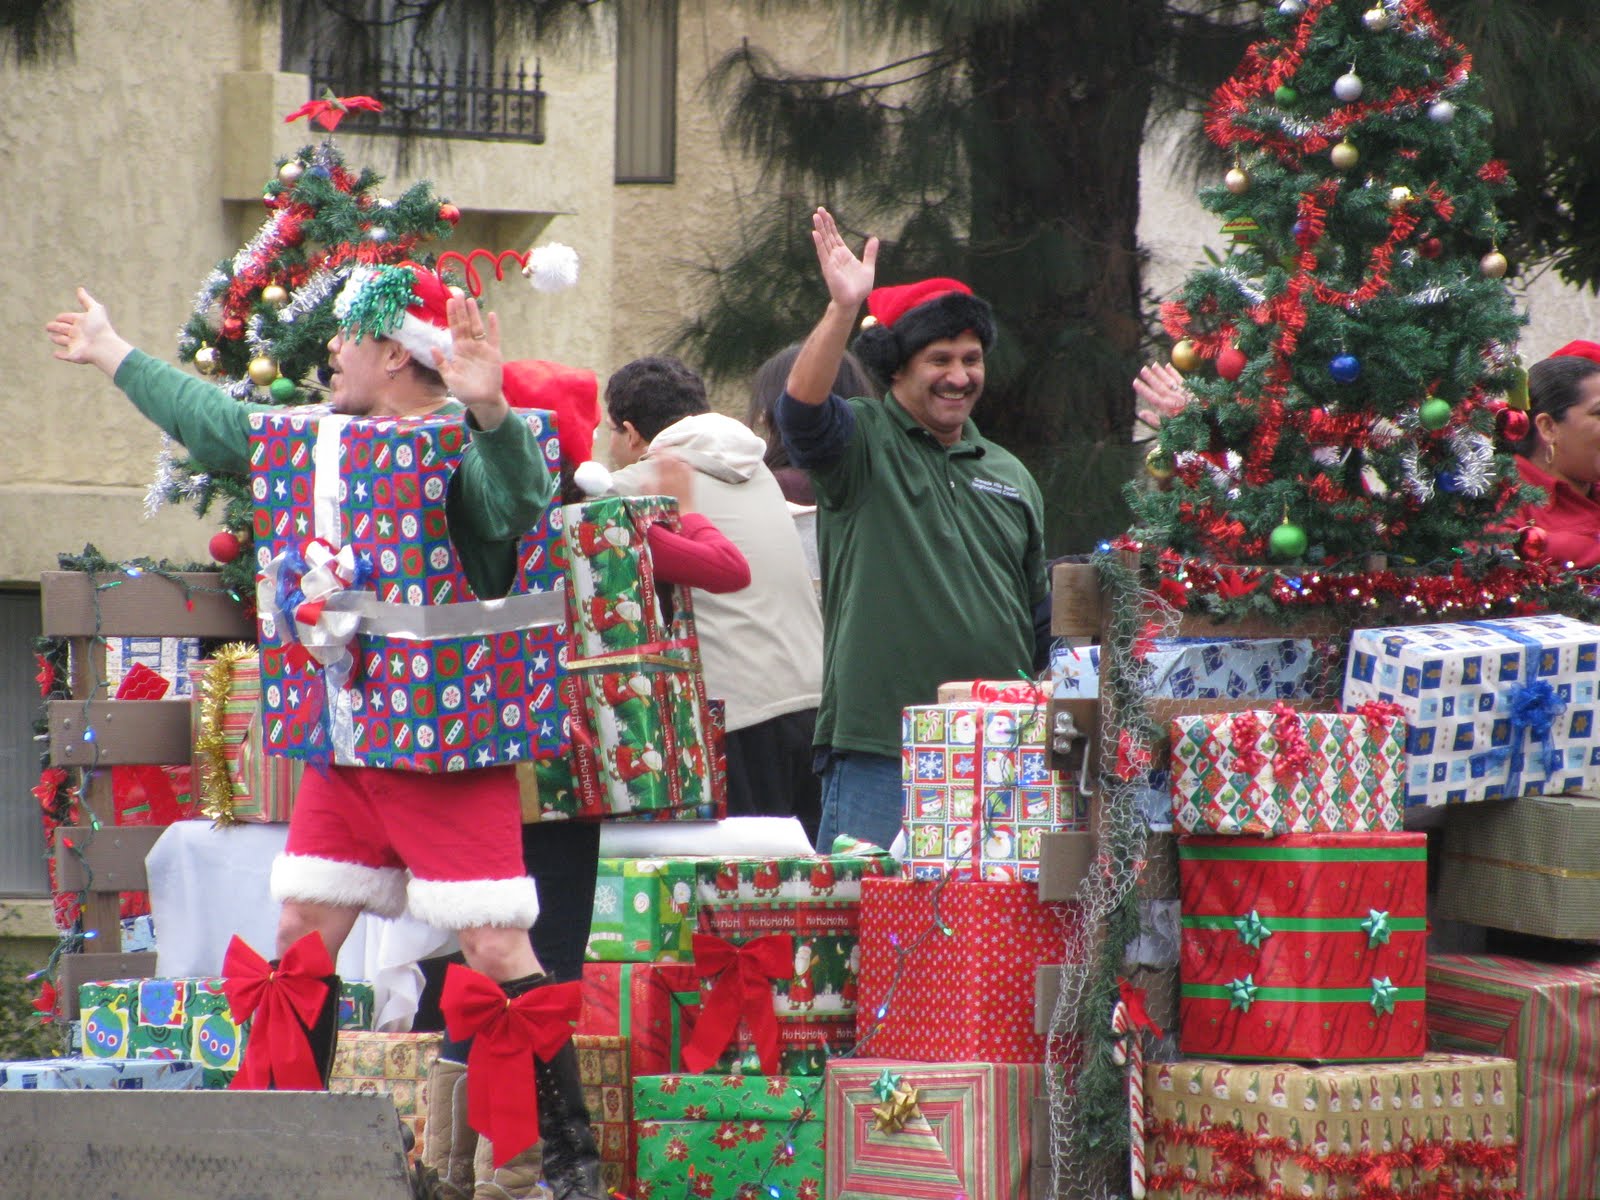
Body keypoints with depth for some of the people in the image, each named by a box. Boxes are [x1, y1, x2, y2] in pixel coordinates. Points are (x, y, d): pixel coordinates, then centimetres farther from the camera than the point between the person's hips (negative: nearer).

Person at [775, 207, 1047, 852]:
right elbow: (801, 408, -21)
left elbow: (1038, 613, 23)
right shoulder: (863, 443, 2)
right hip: (878, 751, -5)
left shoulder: (1009, 476, 18)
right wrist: (843, 309, -34)